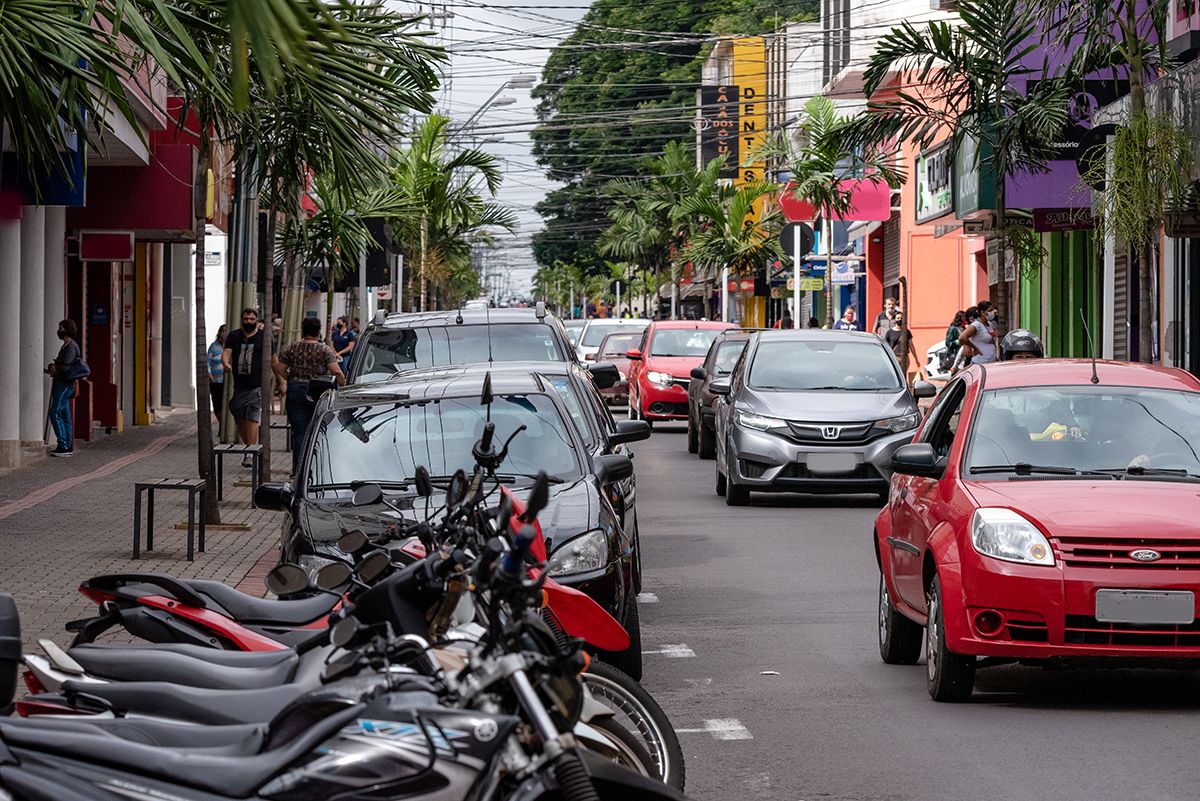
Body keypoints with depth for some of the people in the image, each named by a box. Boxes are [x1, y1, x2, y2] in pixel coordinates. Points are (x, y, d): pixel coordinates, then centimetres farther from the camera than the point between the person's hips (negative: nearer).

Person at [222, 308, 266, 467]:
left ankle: (250, 454, -20)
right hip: (239, 386, 4)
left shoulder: (264, 337, 4)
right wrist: (225, 363, -27)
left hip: (257, 386, -4)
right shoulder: (234, 336, 10)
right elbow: (226, 352, -5)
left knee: (253, 418, -16)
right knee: (240, 421, 11)